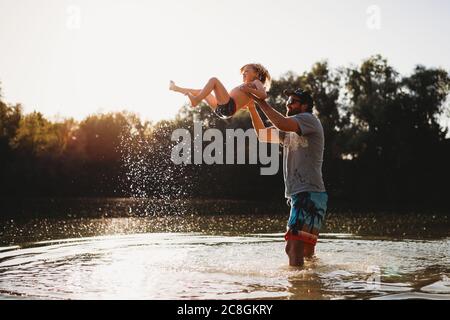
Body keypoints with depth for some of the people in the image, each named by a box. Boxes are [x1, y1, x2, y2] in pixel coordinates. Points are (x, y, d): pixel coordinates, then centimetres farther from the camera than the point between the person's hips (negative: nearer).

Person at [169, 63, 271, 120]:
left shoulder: (256, 83, 10)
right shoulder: (245, 86, 33)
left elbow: (264, 95, -12)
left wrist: (249, 90, -18)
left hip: (228, 107, -9)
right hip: (220, 109, 9)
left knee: (214, 80, -17)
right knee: (203, 92, 27)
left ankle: (195, 100, -23)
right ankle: (176, 88, 35)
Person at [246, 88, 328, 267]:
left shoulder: (309, 119, -3)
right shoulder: (289, 132, 24)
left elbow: (282, 124, -22)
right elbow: (263, 135, 28)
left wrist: (261, 102, -11)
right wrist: (251, 107, 18)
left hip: (309, 194, -10)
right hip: (299, 195, 10)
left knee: (293, 247, -19)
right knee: (306, 250, 15)